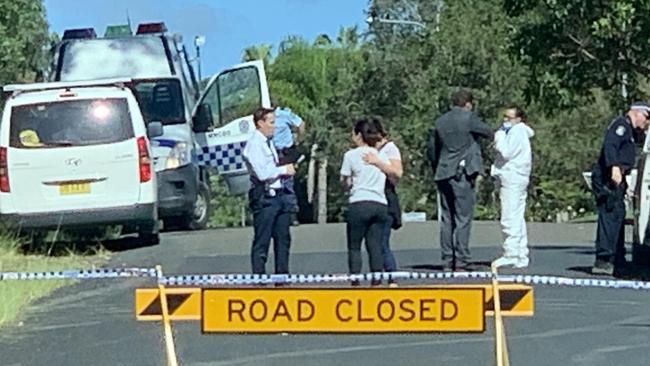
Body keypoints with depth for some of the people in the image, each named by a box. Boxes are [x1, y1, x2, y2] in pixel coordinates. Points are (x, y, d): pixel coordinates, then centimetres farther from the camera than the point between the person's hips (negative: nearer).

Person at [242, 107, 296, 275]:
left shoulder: (269, 142, 16)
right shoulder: (254, 144, -12)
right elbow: (262, 174, -20)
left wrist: (285, 170, 10)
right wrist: (284, 170, -10)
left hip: (278, 194, 9)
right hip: (264, 198, -9)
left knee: (283, 239, 12)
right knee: (262, 242, -2)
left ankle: (283, 275, 20)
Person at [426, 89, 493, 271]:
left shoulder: (440, 121, 11)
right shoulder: (469, 118, -6)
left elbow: (430, 148, 16)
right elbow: (488, 133, 4)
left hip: (443, 174, 6)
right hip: (463, 174, -6)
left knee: (447, 219, 9)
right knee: (463, 218, -4)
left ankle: (447, 261, 9)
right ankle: (460, 262, -6)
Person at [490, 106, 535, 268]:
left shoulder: (517, 131, -9)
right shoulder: (517, 131, 21)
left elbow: (506, 152, -17)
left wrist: (499, 135, -8)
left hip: (512, 179, -11)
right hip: (513, 180, 11)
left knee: (510, 219, -13)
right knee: (517, 219, 10)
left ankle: (510, 254, -16)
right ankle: (521, 257, 12)